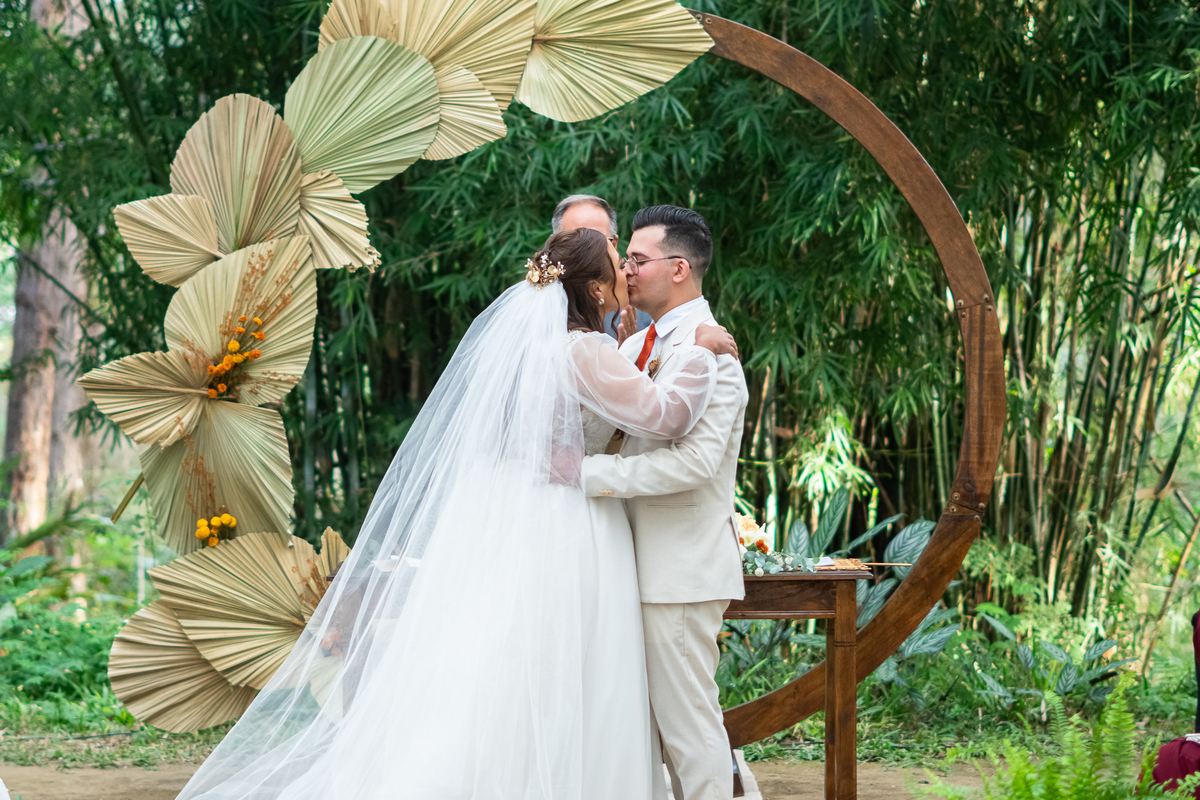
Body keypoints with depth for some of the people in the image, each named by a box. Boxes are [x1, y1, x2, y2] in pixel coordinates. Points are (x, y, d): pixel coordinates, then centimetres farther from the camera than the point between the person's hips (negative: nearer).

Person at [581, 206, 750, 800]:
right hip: (645, 563, 9)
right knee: (638, 714, 15)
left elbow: (696, 460, -26)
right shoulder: (637, 346, 15)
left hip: (683, 567, -9)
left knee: (687, 718, -4)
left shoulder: (709, 352, -15)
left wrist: (588, 472, -25)